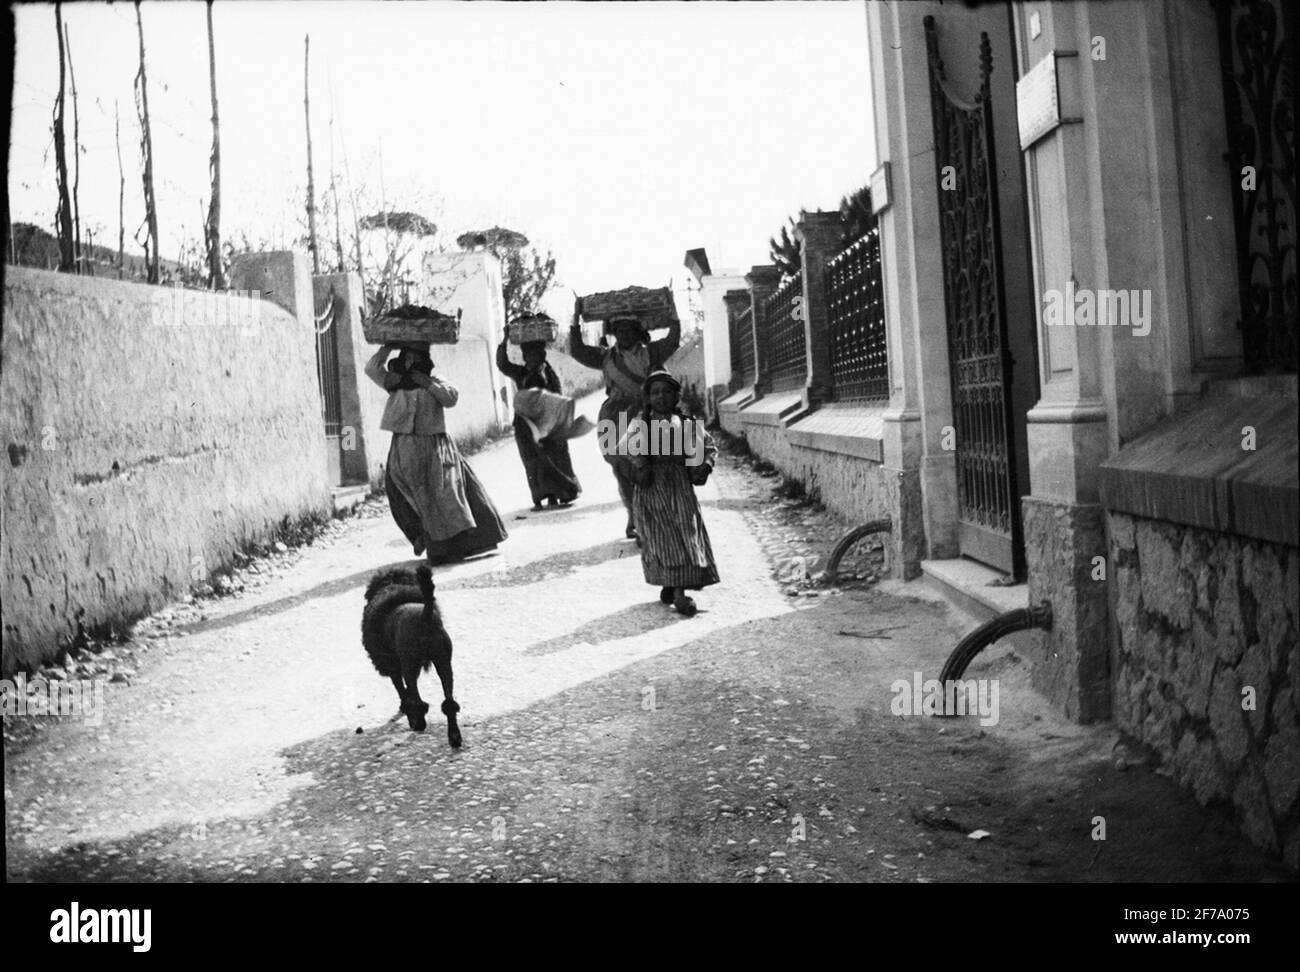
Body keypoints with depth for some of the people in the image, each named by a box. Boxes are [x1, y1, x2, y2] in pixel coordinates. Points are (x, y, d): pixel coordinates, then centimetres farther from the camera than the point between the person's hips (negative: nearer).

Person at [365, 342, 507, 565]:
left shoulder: (434, 381, 9)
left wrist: (429, 384, -11)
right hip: (406, 450, 1)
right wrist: (388, 348, -1)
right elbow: (371, 369, 3)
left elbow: (452, 398, -5)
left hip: (435, 448, -1)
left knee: (445, 489, -8)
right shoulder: (395, 382, 11)